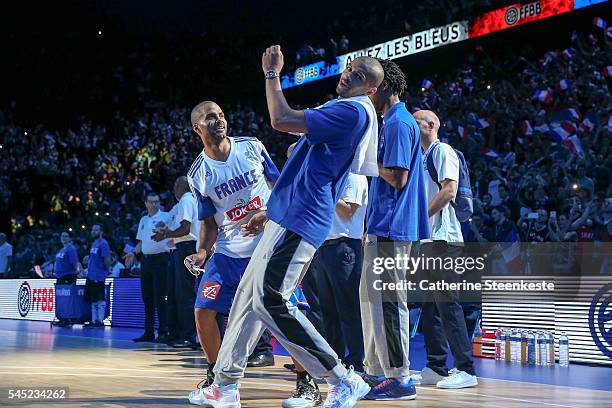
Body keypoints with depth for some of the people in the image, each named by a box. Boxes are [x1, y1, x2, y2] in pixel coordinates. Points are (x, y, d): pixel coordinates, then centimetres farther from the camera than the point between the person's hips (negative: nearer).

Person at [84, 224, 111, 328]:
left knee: (100, 300, -6)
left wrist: (105, 270, -7)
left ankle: (100, 321, -4)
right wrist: (89, 270, 16)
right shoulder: (93, 244, 18)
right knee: (92, 300, 10)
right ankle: (93, 321, 15)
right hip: (91, 276, 9)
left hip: (99, 277, -9)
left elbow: (107, 259, -16)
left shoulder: (103, 244, -11)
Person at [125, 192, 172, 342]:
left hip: (160, 258, -7)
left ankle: (163, 332, -5)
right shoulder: (143, 220, 18)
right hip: (146, 260, 7)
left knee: (160, 297, -9)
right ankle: (148, 332, 15)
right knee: (147, 297, 9)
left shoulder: (165, 216, -4)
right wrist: (134, 253, 11)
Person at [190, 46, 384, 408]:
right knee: (249, 296, 12)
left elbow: (282, 120, -19)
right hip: (288, 217, 11)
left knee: (270, 300, -16)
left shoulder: (353, 110, -13)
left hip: (300, 220, -11)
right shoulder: (345, 112, 21)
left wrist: (272, 74, -4)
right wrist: (272, 213, 27)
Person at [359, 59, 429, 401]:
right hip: (387, 227, 11)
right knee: (372, 297, 14)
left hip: (390, 229, -11)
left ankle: (400, 378, -5)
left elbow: (398, 178, -19)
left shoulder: (397, 123, -12)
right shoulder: (398, 121, 19)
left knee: (387, 302, -8)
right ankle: (376, 373, 21)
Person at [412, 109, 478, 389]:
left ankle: (466, 370, -9)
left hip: (442, 239, -10)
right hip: (426, 240, 10)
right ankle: (436, 368, 14)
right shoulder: (423, 156, 23)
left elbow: (449, 190, -16)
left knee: (447, 304, -11)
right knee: (429, 307, 9)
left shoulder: (442, 150, -4)